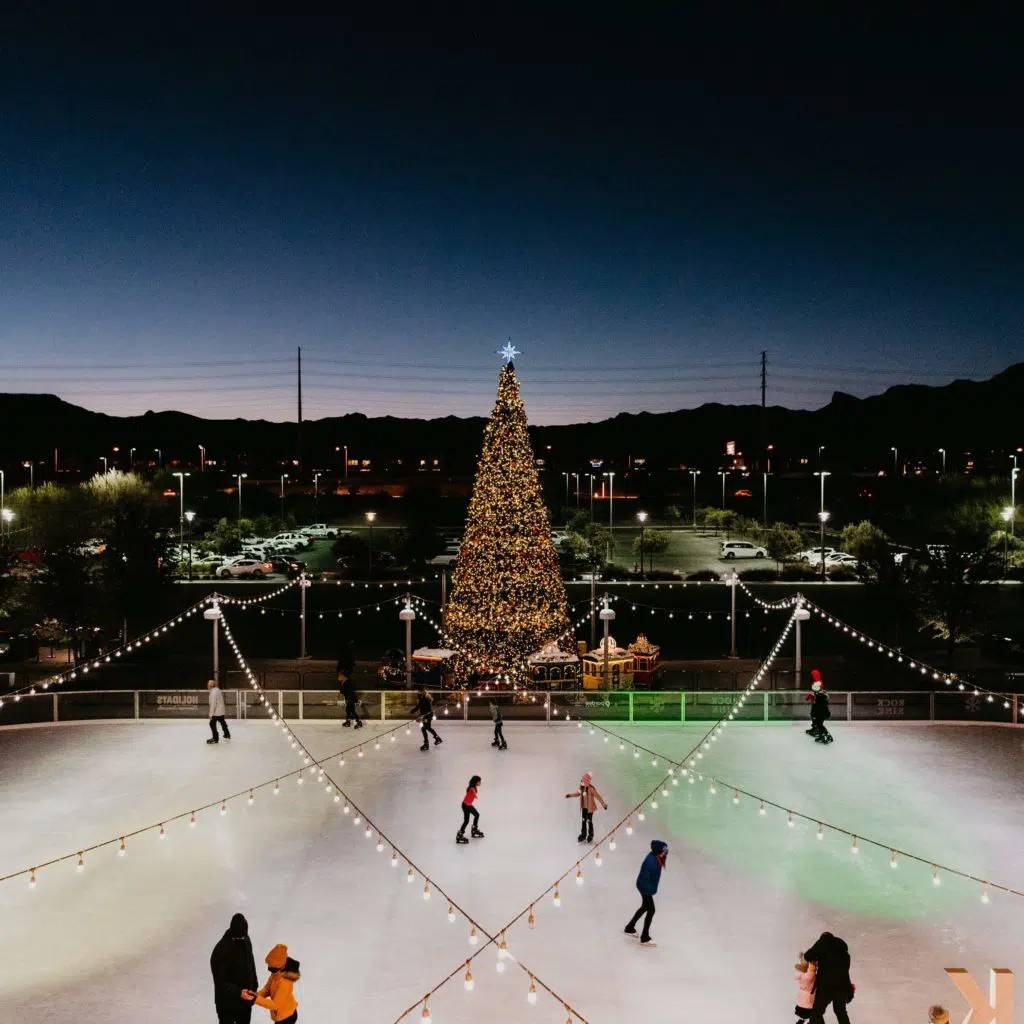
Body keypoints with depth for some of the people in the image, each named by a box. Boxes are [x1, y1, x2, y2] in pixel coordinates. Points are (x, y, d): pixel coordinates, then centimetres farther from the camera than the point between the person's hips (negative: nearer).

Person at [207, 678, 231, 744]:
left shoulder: (213, 692, -25)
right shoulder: (218, 690, 5)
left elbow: (213, 704, -26)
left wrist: (211, 714, -22)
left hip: (217, 711, -10)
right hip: (221, 711, 10)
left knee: (212, 723, -5)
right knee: (222, 721, 25)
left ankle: (215, 738, -2)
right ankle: (227, 734, 41)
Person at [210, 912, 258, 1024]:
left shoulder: (245, 941, -8)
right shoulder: (220, 952, -30)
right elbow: (220, 982, -28)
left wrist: (254, 987, 13)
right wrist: (238, 992, -41)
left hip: (246, 998, 7)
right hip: (227, 1002, -7)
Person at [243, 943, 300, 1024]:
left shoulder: (284, 982, -36)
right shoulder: (276, 974, -9)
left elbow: (275, 1004, -32)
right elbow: (267, 989, 1)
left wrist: (255, 999, -39)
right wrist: (256, 995, -20)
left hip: (286, 1017, -9)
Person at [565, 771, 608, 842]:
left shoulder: (591, 789, -24)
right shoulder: (582, 787, -5)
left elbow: (598, 796, -20)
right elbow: (578, 793, 15)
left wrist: (603, 804, -19)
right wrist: (570, 795, 13)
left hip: (590, 807, -6)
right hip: (584, 807, 6)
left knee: (589, 821, 6)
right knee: (584, 821, 15)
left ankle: (590, 836, 25)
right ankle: (583, 835, 29)